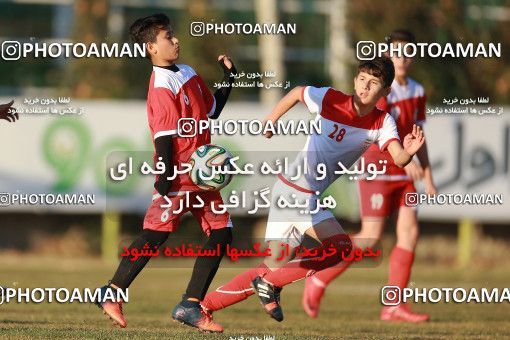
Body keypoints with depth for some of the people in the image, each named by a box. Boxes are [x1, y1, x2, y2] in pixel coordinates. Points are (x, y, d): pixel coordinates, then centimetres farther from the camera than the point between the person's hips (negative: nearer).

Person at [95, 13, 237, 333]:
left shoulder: (189, 74, 14)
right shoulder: (162, 86, -13)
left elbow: (212, 110, 26)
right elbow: (164, 134, -20)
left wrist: (229, 78, 19)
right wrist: (165, 176, -24)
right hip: (178, 175, -9)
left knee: (221, 233, 3)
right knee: (155, 234, -9)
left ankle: (191, 306, 3)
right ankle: (113, 293, 3)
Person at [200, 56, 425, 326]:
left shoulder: (382, 123, -2)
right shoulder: (330, 99, -12)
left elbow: (398, 159, -18)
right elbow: (296, 93, 7)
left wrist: (408, 152, -39)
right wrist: (268, 122, 10)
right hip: (295, 190, -6)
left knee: (274, 267, 8)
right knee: (340, 246, -18)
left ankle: (204, 306, 15)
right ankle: (271, 283, -9)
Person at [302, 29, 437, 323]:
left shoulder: (417, 92, 11)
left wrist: (428, 175, 15)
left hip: (403, 174, 7)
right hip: (377, 171, -7)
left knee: (410, 233, -4)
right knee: (371, 238, -9)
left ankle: (393, 306, -1)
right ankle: (319, 281, 8)